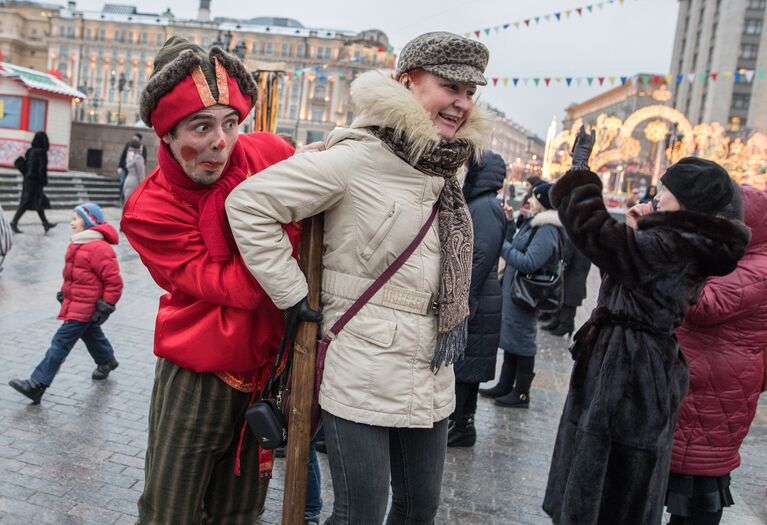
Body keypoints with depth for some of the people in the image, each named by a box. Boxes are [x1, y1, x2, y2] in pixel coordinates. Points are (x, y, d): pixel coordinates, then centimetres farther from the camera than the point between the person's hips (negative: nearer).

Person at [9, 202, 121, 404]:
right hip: (74, 303, 10)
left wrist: (105, 307, -19)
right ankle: (107, 361, 46)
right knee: (91, 334, 25)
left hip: (85, 307, -10)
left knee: (62, 341, -10)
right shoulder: (77, 246, 11)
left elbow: (114, 281, -20)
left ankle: (38, 384, -9)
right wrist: (64, 292, 19)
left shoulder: (99, 249, -21)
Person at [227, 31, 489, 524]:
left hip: (431, 381, 7)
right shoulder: (356, 158, -15)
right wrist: (296, 297, -15)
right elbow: (248, 204, -16)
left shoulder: (444, 169, 8)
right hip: (362, 377, -7)